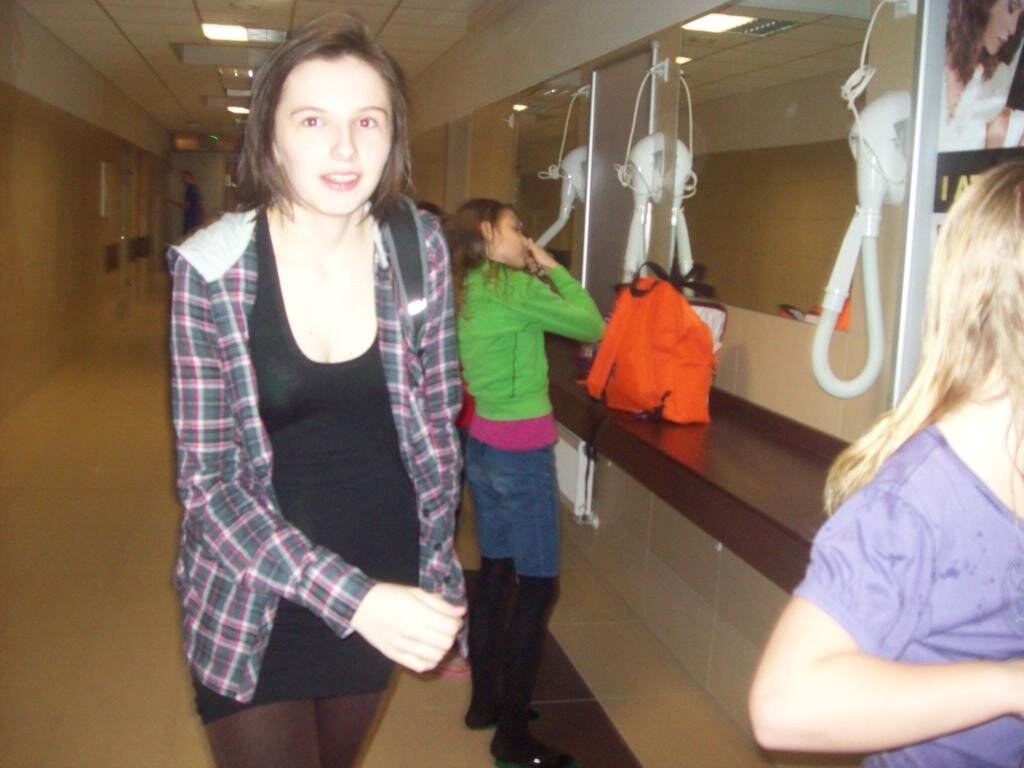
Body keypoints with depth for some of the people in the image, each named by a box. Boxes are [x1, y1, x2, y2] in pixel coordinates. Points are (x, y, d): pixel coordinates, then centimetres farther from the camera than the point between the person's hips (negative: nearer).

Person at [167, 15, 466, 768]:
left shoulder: (420, 250, -9)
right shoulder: (210, 269, -17)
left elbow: (437, 425, 1)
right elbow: (208, 479, -16)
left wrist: (437, 580, 2)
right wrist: (352, 597, -26)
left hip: (388, 586, 3)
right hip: (255, 602, -3)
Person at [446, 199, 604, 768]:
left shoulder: (465, 291, 10)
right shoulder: (513, 286, -15)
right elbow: (591, 325, -9)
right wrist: (553, 268, -1)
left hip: (482, 443, 9)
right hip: (522, 450, -9)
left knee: (496, 572, 18)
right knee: (539, 587, -1)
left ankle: (485, 700, 29)